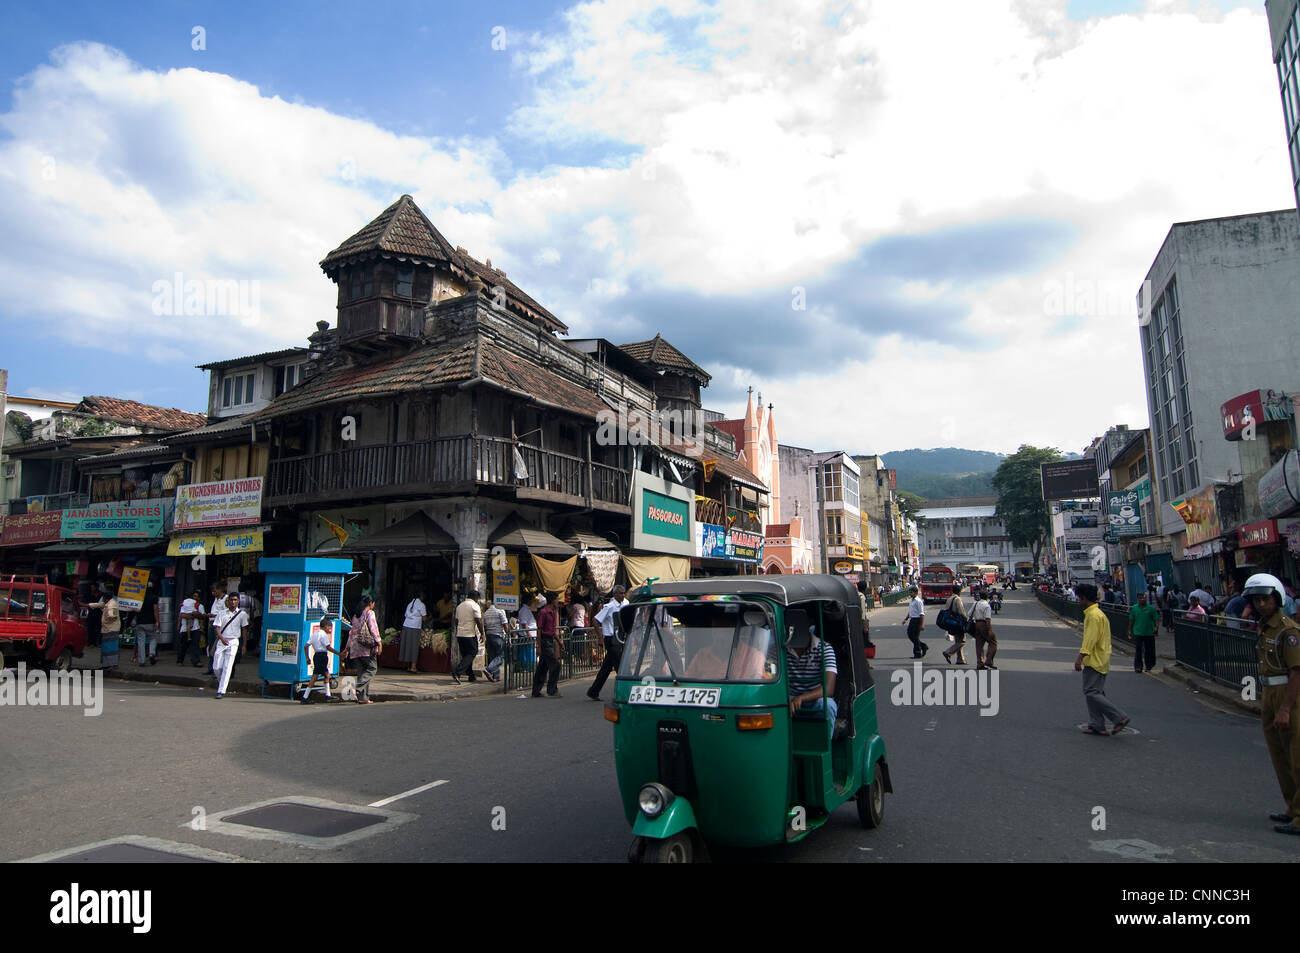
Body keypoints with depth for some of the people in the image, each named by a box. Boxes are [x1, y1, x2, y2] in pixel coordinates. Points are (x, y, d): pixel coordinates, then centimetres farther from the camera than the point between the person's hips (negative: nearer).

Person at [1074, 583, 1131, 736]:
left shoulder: (1093, 615, -17)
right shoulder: (1099, 613, 15)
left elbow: (1090, 639, -23)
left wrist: (1080, 657, -24)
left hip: (1095, 661, -10)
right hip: (1100, 660, 10)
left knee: (1092, 693, -9)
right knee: (1095, 693, 11)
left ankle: (1120, 718, -7)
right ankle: (1097, 725, 14)